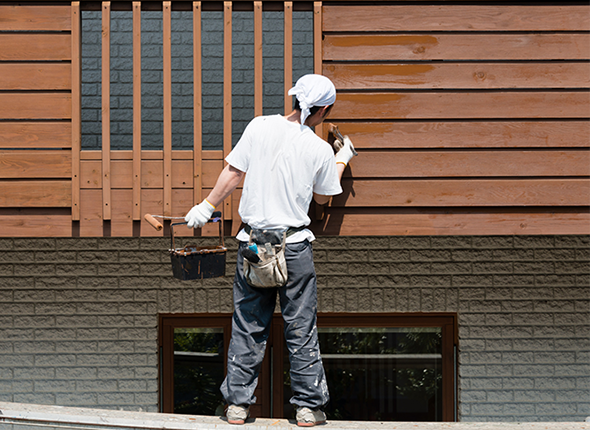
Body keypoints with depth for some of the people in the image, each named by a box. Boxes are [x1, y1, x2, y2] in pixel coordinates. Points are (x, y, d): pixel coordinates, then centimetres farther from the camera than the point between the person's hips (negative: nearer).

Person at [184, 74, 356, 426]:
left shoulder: (260, 127, -2)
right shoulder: (321, 150, -4)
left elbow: (233, 173, 1)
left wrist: (208, 206, 13)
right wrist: (342, 160, 25)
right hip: (295, 246, -2)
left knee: (248, 326, 10)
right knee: (302, 328, 7)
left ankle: (238, 404, 13)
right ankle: (309, 406, 11)